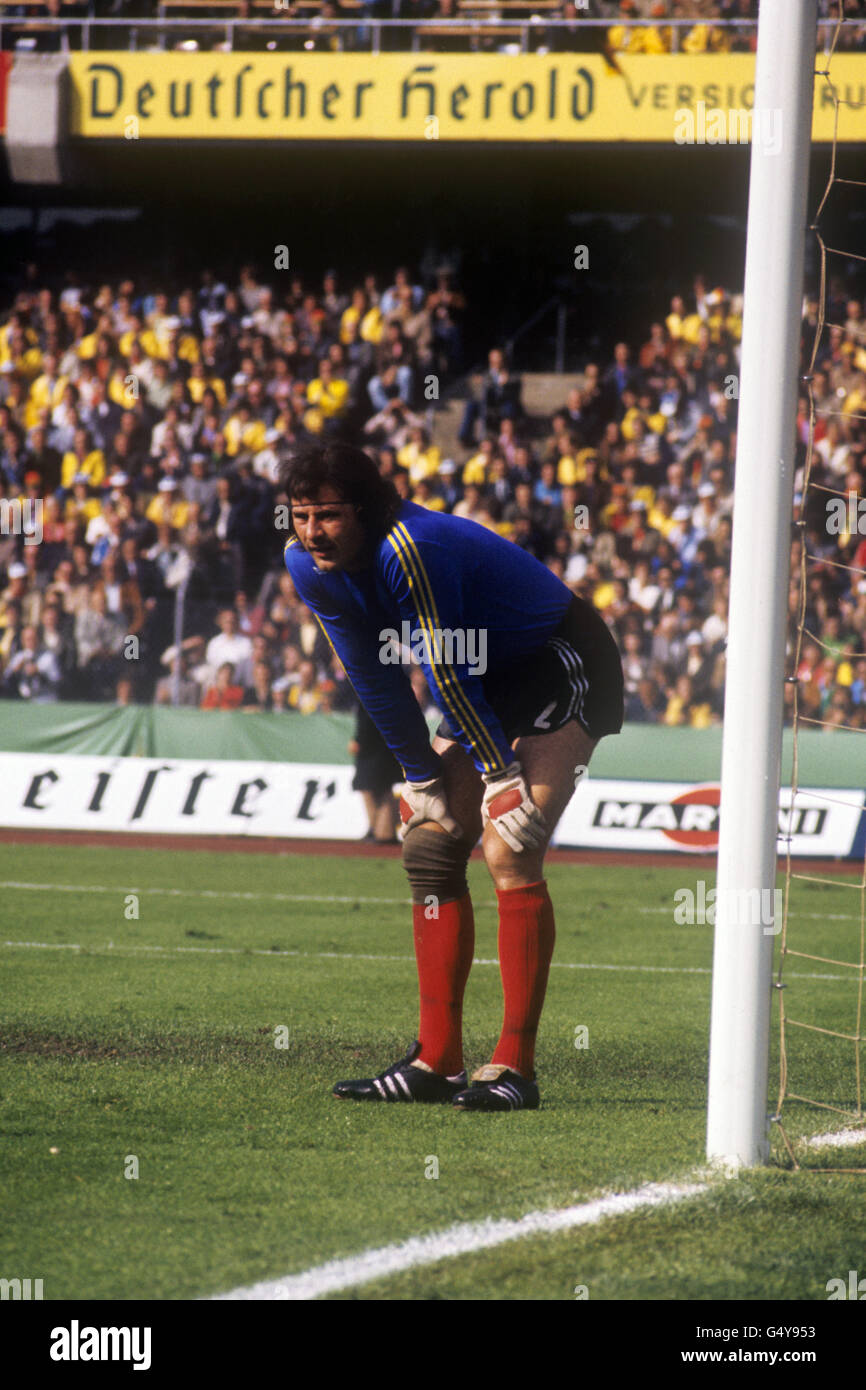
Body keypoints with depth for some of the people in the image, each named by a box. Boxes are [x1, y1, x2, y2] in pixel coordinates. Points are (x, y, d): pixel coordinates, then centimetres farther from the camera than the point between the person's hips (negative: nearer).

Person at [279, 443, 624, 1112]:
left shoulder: (411, 549, -33)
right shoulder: (311, 566, -8)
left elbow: (448, 674, -28)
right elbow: (377, 678, 3)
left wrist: (503, 776, -22)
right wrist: (422, 775, 4)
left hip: (566, 669, -9)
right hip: (492, 684, 9)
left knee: (510, 850, -19)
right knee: (431, 845, 2)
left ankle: (515, 1066, -19)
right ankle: (437, 1062, 6)